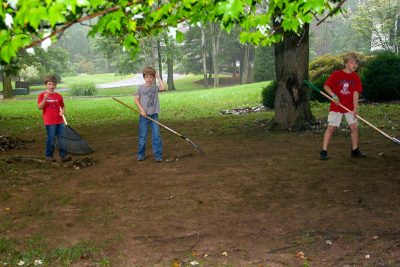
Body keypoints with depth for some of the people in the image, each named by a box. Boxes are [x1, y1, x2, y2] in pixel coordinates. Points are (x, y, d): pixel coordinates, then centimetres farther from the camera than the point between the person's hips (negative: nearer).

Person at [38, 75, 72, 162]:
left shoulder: (58, 96, 9)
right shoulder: (42, 95, 0)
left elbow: (63, 106, 18)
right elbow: (39, 107, -9)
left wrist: (62, 112, -4)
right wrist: (45, 99, -23)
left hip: (59, 121, 4)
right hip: (49, 122, -4)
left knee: (62, 138, 2)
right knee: (51, 138, -2)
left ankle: (64, 155, 7)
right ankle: (49, 155, 13)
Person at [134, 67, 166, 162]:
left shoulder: (155, 87, 4)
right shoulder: (141, 87, 1)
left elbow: (163, 88, -17)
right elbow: (136, 99, -1)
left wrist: (158, 77, -7)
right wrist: (141, 109, -12)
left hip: (154, 115, 1)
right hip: (144, 115, -1)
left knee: (156, 135, -1)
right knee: (142, 136, 6)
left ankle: (158, 155, 5)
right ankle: (140, 154, 18)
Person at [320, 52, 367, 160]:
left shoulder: (356, 77, 3)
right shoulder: (336, 74, -7)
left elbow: (356, 93, -3)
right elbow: (326, 86, -6)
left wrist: (355, 109, -10)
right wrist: (333, 95, -22)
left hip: (349, 107, 4)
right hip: (336, 106, -4)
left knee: (354, 126, 0)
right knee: (331, 127, -7)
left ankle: (355, 150, 16)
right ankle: (324, 151, -2)